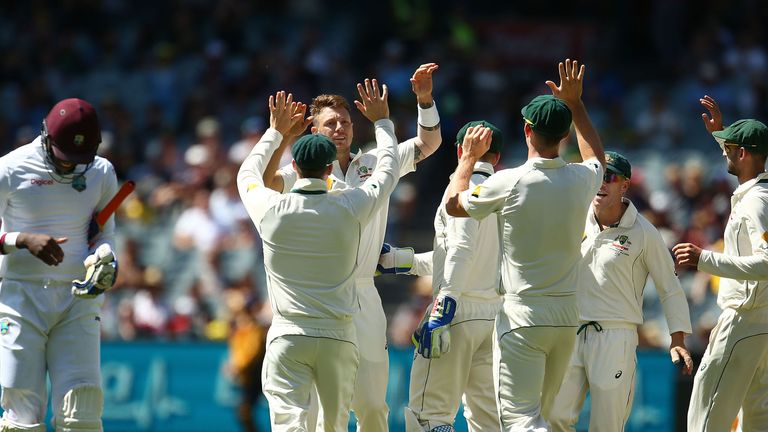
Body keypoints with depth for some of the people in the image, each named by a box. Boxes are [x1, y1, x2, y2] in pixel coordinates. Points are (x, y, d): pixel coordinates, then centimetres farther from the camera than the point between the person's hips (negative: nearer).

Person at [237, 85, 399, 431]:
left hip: (288, 336, -1)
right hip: (338, 337, 1)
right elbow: (388, 171, 17)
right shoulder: (349, 208, -2)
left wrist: (276, 130, 34)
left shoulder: (271, 208, -2)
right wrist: (382, 121, 30)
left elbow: (247, 175, 22)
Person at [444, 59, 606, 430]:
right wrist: (575, 103, 31)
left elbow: (453, 203, 6)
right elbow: (597, 158, 28)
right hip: (567, 316, 6)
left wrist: (468, 157, 21)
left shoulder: (508, 183, -13)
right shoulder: (581, 180, 0)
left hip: (522, 318, -6)